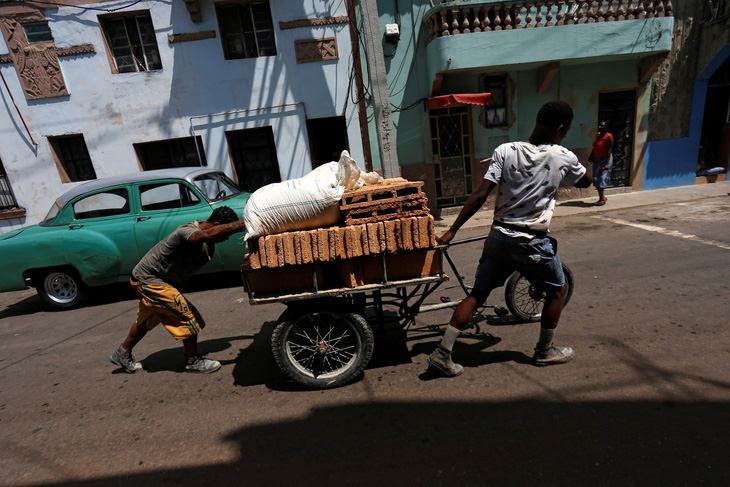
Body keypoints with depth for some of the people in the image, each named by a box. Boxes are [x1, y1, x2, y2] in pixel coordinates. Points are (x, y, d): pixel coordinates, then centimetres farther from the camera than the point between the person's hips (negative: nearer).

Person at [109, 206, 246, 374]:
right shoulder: (187, 232, -34)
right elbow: (211, 234, -56)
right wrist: (246, 223, -59)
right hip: (150, 280, -10)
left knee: (146, 319, 27)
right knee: (188, 316, -10)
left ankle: (122, 355, 49)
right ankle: (193, 361, 6)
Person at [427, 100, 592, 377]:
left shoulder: (505, 151, -2)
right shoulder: (564, 157, -2)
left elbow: (480, 195, -10)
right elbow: (585, 182, 19)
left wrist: (452, 231, -7)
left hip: (498, 238, 2)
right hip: (532, 244, -2)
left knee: (477, 295, 10)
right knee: (558, 289, 24)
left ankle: (442, 353, 9)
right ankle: (544, 352, 35)